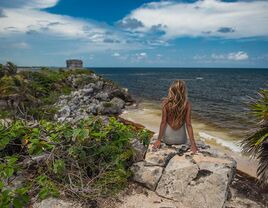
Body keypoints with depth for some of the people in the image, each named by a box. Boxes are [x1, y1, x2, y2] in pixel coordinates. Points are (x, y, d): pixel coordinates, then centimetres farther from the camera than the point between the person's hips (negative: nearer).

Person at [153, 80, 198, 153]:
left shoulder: (166, 102, -14)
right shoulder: (187, 104, -14)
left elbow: (163, 122, -11)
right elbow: (188, 124, -13)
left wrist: (159, 140, -3)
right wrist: (193, 144, -7)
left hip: (168, 139, -1)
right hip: (181, 139, 1)